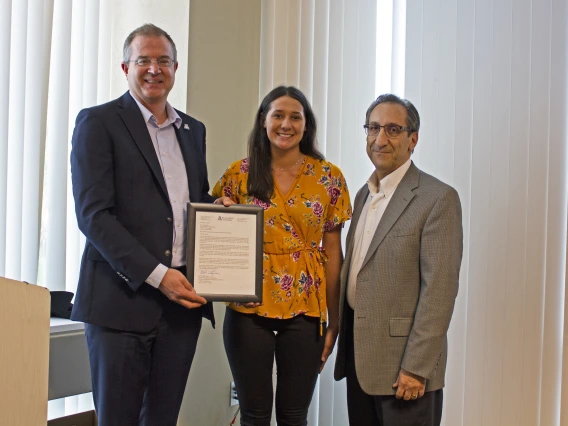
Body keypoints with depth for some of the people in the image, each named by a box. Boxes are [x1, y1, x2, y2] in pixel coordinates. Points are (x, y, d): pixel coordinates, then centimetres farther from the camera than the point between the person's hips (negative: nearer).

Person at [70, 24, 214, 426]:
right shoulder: (98, 122, -2)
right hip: (122, 298, -5)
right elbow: (93, 213, -11)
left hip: (182, 298, 5)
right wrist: (156, 275, -17)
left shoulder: (193, 130, 16)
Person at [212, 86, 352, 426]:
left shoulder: (329, 178, 1)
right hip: (249, 308, 0)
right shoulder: (240, 174, 2)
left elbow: (333, 252, 3)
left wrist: (334, 319, 1)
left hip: (305, 310, 0)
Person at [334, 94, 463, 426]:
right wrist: (344, 341, 13)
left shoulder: (438, 198, -12)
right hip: (359, 359, 7)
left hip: (404, 362, -7)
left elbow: (439, 289, -17)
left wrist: (416, 367, -20)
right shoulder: (364, 194, 13)